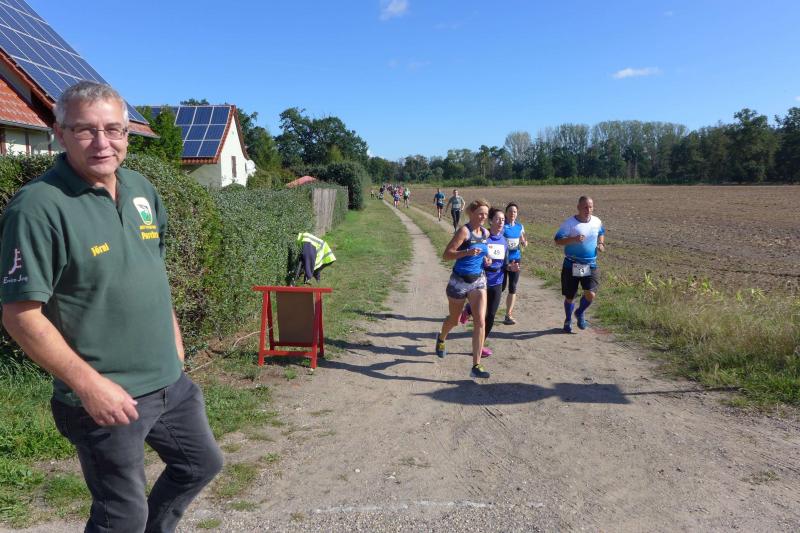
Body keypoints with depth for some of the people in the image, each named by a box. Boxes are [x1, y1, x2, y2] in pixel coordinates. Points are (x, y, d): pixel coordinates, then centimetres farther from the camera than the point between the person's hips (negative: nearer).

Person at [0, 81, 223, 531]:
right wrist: (89, 384, -21)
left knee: (203, 463, 24)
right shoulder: (39, 207, -19)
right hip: (107, 395, -7)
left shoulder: (142, 190, 3)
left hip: (171, 381, 7)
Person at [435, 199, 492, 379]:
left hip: (478, 281, 4)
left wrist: (485, 259, 5)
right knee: (454, 320, 16)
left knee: (480, 321, -10)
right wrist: (467, 252, -32)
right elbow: (446, 254, -19)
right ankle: (441, 339, 51)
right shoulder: (464, 231, -15)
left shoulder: (486, 233, 4)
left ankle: (476, 366, -6)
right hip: (460, 281, -4)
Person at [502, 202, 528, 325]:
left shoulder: (520, 227, 6)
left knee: (512, 288, 4)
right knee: (502, 286, 0)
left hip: (515, 259, 4)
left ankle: (509, 315, 12)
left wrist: (524, 243, -9)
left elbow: (522, 242, 16)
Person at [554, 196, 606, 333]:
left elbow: (601, 233, 24)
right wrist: (573, 239, -29)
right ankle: (568, 321, 35)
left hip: (591, 265, 2)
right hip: (571, 265, -2)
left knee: (591, 294, -13)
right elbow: (558, 240, -13)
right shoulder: (569, 223, -11)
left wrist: (601, 243, 4)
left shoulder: (597, 222, 2)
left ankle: (580, 313, 21)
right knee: (570, 296, 9)